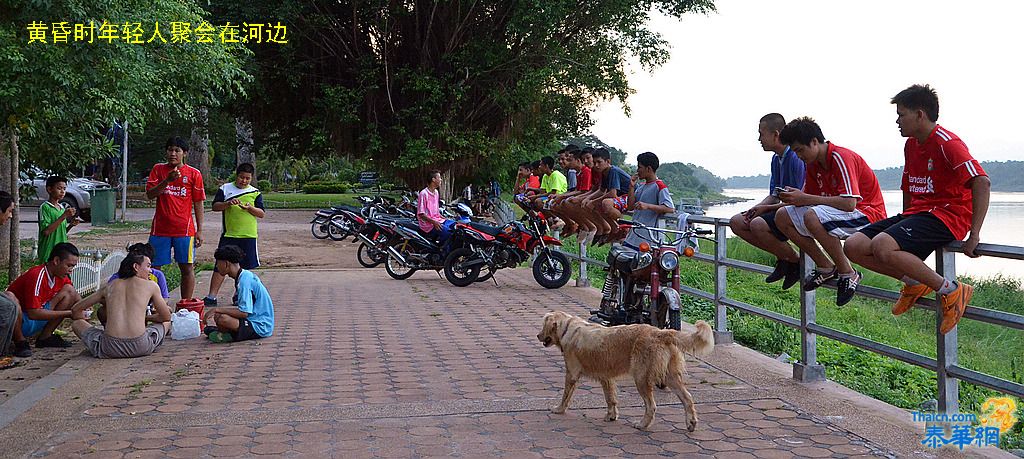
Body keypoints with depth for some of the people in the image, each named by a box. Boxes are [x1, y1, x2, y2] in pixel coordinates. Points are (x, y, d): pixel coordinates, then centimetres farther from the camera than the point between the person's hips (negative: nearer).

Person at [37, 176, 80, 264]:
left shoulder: (62, 208, 13)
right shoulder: (45, 207, -9)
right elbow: (46, 231, -20)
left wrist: (71, 225, -1)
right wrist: (64, 216, -21)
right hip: (49, 253, -7)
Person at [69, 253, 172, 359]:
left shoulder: (109, 286, 15)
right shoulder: (151, 286, 8)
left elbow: (76, 309, 21)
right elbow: (166, 317, 18)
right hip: (141, 348, 0)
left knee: (76, 323, 24)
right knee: (166, 322, 29)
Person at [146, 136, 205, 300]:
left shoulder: (194, 174, 4)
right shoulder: (158, 169, 8)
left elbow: (198, 203, 5)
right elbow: (149, 194, -1)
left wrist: (199, 230, 1)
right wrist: (168, 180, -16)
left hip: (184, 229, -1)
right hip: (160, 229, 1)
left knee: (187, 268, 1)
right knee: (154, 268, 3)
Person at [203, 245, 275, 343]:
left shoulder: (244, 280, -19)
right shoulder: (246, 276, 10)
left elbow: (244, 312, -23)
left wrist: (217, 310, -17)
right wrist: (216, 310, 18)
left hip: (260, 327, -9)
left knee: (221, 318, -27)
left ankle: (230, 335, -2)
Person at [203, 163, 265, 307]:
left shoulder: (255, 193, 6)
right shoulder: (225, 189, 5)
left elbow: (262, 214, 3)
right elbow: (215, 206, -1)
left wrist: (249, 208, -14)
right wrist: (228, 203, -18)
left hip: (248, 236, 1)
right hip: (228, 235, -1)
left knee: (245, 267, 8)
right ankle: (211, 296, -3)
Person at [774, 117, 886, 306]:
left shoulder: (841, 157, -19)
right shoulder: (813, 163, 7)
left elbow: (849, 203, -29)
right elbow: (808, 197, 8)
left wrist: (805, 199, -27)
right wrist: (794, 196, -16)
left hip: (868, 215, -9)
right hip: (836, 216, 9)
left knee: (812, 216, -36)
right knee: (782, 217, -2)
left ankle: (848, 273, -19)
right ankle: (826, 267, 1)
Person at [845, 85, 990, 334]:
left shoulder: (946, 143, -13)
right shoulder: (911, 145, 15)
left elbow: (982, 182, -23)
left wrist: (974, 236, -26)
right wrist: (904, 224, 21)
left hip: (947, 215, -9)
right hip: (917, 212, 9)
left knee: (882, 246, -33)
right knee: (854, 246, -6)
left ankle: (951, 290, -19)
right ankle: (913, 282, 5)